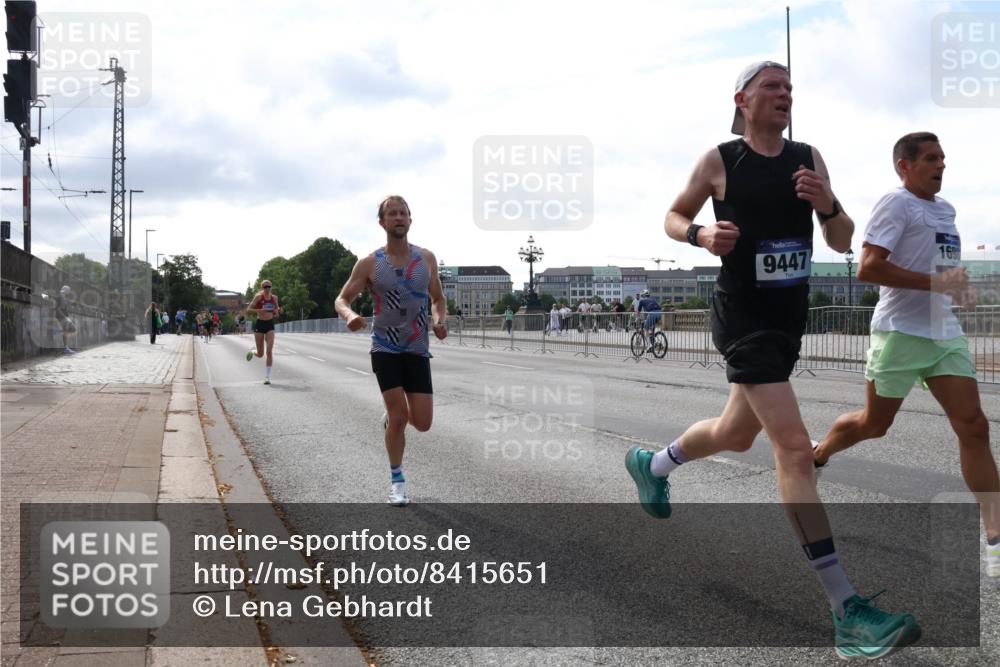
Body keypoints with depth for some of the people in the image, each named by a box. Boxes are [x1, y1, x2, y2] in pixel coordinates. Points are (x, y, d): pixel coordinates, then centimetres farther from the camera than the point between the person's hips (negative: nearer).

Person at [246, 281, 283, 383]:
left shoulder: (274, 298, 4)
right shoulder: (258, 297, -6)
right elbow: (248, 310, -12)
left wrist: (279, 311, -8)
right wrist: (260, 310, -25)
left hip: (270, 325, 2)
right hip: (259, 324, -2)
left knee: (269, 351, -12)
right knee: (260, 354, 5)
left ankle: (267, 377, -6)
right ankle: (252, 352, 43)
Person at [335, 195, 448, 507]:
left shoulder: (426, 258, 3)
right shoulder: (369, 264, -4)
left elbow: (439, 298, 14)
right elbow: (342, 300, 2)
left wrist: (439, 320, -8)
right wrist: (350, 316, -22)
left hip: (418, 350, 3)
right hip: (385, 349, -2)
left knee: (422, 422, -1)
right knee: (398, 418, -9)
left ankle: (392, 415, 36)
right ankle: (397, 480, 12)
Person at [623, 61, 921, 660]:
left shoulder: (809, 159, 5)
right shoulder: (719, 161, -7)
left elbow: (842, 243, 5)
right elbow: (673, 217, 7)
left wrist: (827, 204, -16)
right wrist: (702, 235, -15)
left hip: (790, 318, 7)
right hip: (744, 319, -7)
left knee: (736, 434, 24)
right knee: (796, 449, -17)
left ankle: (651, 464, 56)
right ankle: (848, 614, -17)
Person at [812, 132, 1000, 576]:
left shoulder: (946, 209, 16)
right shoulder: (896, 203, -10)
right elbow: (867, 268, -20)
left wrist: (959, 289, 11)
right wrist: (934, 283, -23)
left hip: (945, 333, 7)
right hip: (900, 333, -7)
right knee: (874, 424, 8)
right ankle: (814, 457, 39)